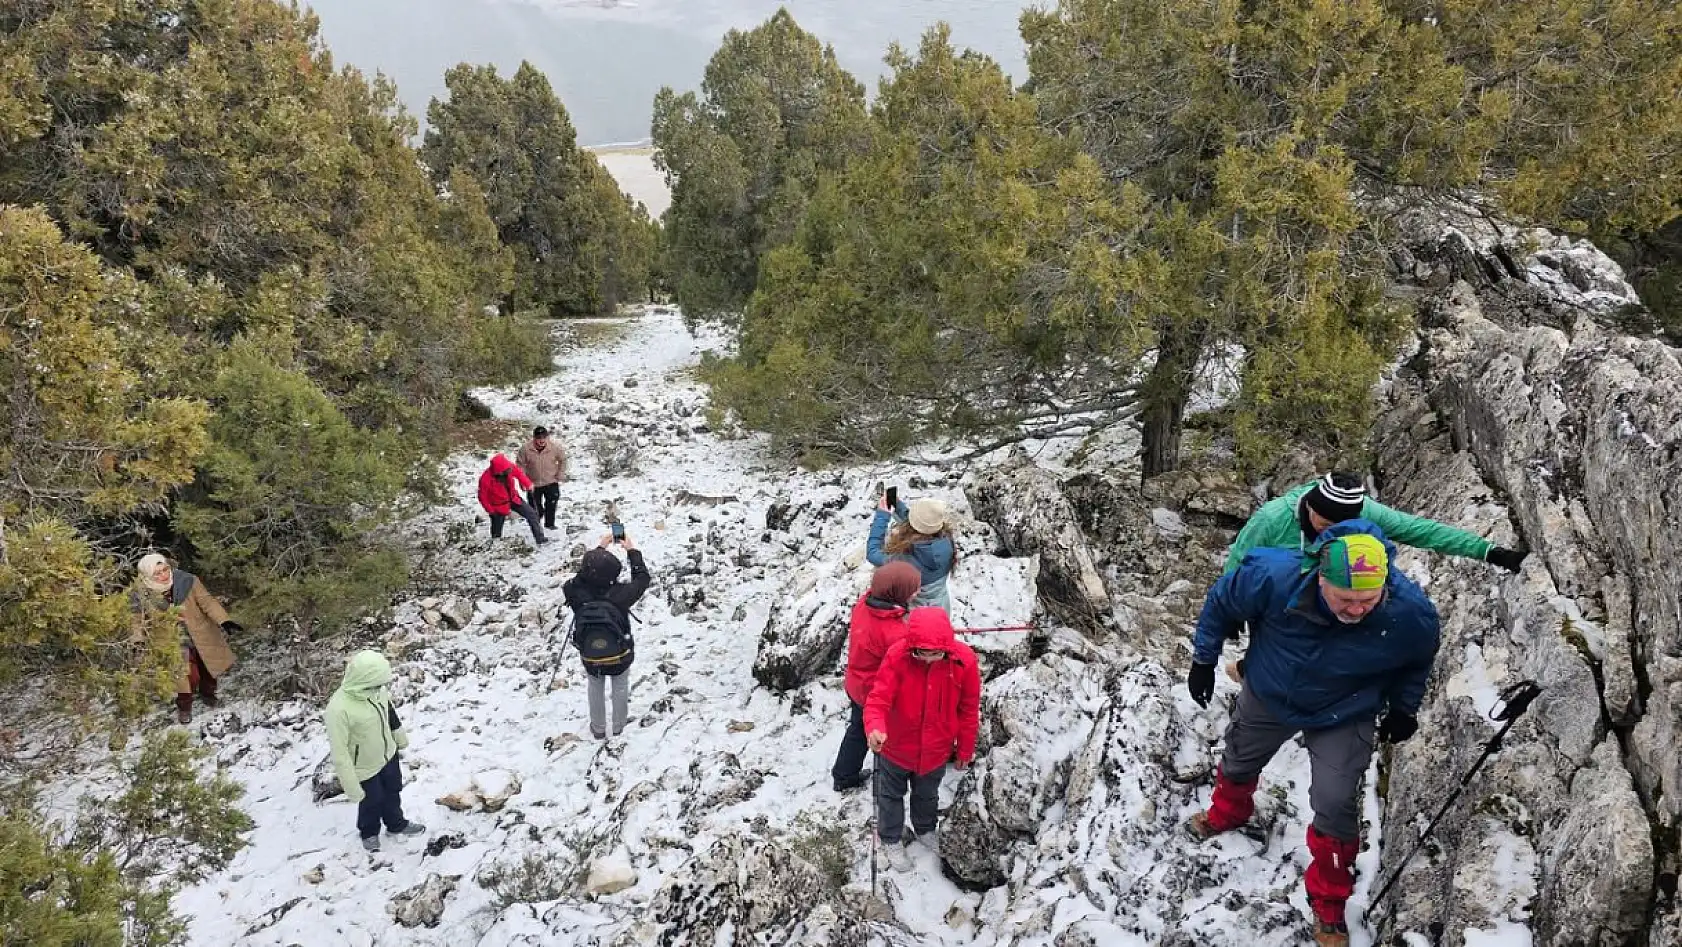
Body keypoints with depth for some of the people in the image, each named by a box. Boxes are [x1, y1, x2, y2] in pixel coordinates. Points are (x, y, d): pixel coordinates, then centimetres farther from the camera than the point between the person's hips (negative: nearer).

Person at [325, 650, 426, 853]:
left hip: (388, 755, 5)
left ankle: (396, 824, 55)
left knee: (393, 792, 27)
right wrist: (352, 788, -23)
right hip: (365, 769, -5)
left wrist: (401, 737, 19)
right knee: (372, 803, 20)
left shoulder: (376, 689, -19)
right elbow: (339, 753, -30)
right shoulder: (339, 709, -39)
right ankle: (369, 833, 51)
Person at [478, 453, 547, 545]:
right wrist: (491, 511, -14)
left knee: (532, 515, 3)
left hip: (513, 499, 5)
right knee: (497, 530, 9)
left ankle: (540, 538, 14)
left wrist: (528, 484, -6)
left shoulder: (509, 467, -22)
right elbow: (483, 497, -17)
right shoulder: (486, 479, -32)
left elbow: (518, 473, 2)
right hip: (499, 506, -4)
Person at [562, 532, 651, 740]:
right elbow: (642, 578, -15)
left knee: (596, 689, 27)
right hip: (620, 655, -1)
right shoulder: (619, 594, -34)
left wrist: (600, 549, 1)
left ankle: (598, 729, 45)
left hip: (590, 657, 1)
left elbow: (582, 575, -6)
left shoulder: (575, 593, -29)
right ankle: (619, 727, 46)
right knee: (620, 687, 26)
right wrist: (632, 550, -5)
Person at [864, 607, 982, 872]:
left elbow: (969, 709, -10)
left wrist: (965, 750, 0)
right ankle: (891, 839, 51)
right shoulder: (897, 656, -30)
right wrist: (874, 728, -51)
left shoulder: (964, 660, -24)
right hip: (896, 748, -2)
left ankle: (925, 829, 59)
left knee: (927, 795, 30)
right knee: (891, 794, 24)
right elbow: (878, 699, -30)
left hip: (936, 750, 2)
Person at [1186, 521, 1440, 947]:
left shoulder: (1410, 612, -33)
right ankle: (1228, 813, 62)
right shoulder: (1274, 577, -38)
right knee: (1238, 763, 24)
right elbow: (1221, 603, -15)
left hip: (1344, 718, -1)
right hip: (1269, 696, 1)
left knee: (1335, 805, -8)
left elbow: (1419, 658, -5)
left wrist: (1404, 707, -1)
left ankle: (1328, 904, 20)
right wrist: (1203, 661, -6)